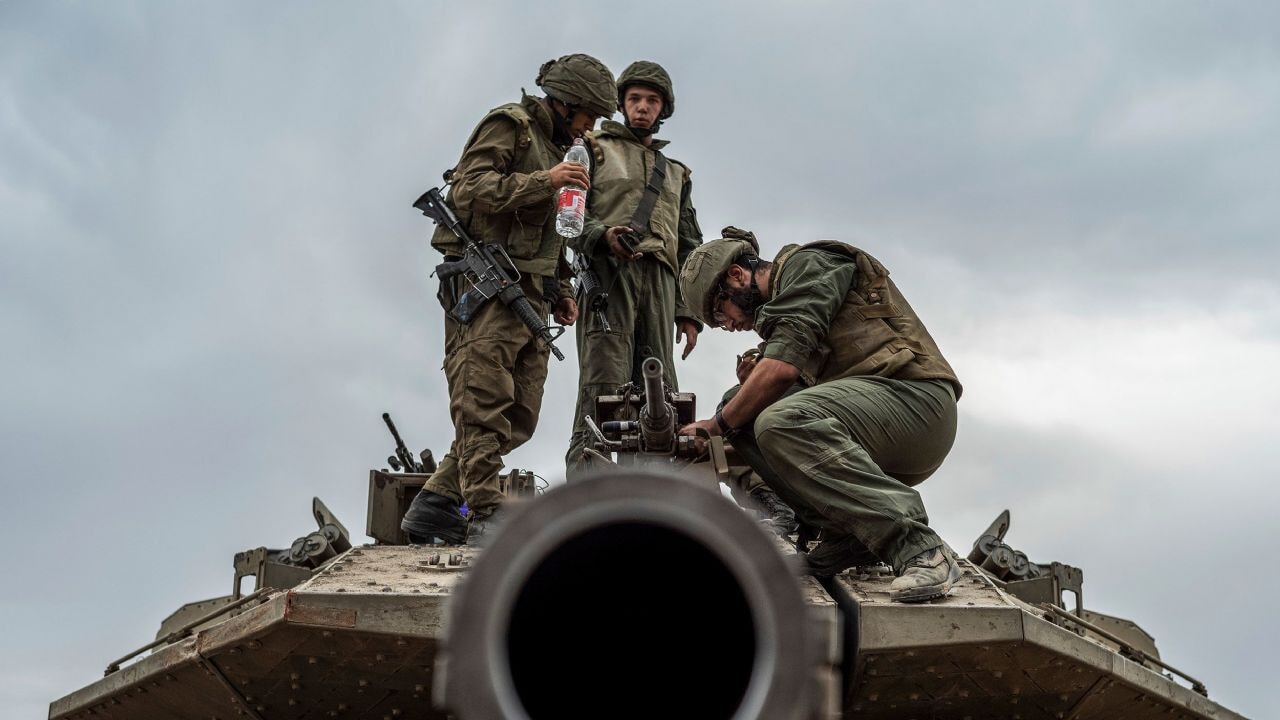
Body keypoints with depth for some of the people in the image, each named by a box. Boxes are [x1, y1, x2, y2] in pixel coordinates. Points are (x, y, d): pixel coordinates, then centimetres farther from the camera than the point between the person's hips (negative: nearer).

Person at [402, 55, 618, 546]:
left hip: (528, 292, 9)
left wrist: (561, 289, 21)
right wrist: (544, 182, -19)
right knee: (484, 402, -13)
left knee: (520, 415, 4)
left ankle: (435, 506, 8)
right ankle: (485, 515, -15)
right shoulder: (509, 125, 0)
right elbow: (469, 187, -15)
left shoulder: (556, 149, 28)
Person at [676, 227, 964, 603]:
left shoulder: (807, 264, -1)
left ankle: (917, 548, -31)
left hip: (914, 396, -9)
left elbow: (782, 367, -15)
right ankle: (849, 533, -5)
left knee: (781, 423, -30)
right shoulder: (779, 305, 27)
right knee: (744, 421, 4)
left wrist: (715, 426, -5)